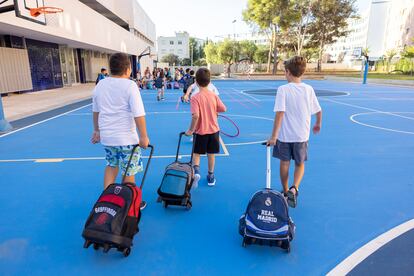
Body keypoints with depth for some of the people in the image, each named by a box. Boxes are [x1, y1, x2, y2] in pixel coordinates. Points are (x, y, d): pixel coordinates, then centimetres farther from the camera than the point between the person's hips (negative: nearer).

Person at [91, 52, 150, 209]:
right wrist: (144, 137, -12)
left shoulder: (100, 85, 5)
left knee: (111, 166, 25)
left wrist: (97, 130, 25)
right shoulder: (130, 85, -13)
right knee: (128, 173, 9)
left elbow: (95, 111, 14)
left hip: (106, 136, 6)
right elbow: (138, 115, -19)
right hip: (126, 138, -6)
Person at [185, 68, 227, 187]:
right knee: (211, 154, 16)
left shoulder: (195, 98, -18)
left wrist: (191, 129, -17)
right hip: (213, 130, 3)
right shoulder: (214, 96, -6)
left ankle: (196, 171, -10)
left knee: (196, 153, 14)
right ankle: (211, 176, 27)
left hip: (200, 131, -3)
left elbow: (195, 116, -28)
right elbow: (223, 109, -2)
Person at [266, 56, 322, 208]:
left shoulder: (283, 89, -13)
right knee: (300, 164, 18)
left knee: (284, 163, 16)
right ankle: (294, 189, -3)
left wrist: (274, 136, -19)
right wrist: (318, 124, 24)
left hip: (284, 134, -2)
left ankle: (286, 191, 29)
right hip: (302, 135, 2)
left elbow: (280, 113, -20)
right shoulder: (309, 89, -3)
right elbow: (318, 111, 4)